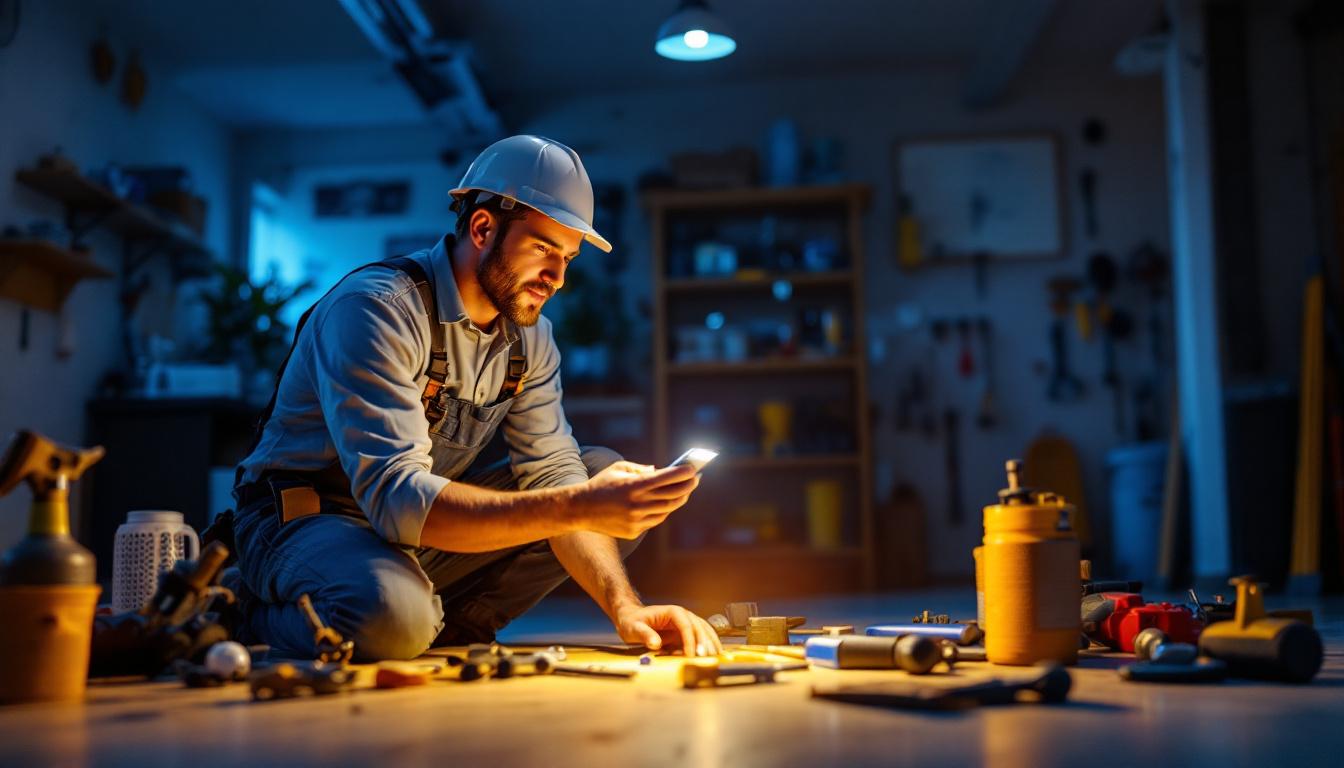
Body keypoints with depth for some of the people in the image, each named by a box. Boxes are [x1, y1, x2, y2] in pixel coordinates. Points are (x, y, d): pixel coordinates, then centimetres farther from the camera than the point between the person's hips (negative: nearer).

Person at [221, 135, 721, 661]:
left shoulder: (529, 333, -1)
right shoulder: (374, 310, -24)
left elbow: (553, 471, -5)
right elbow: (395, 499, -34)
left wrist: (625, 607, -21)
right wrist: (579, 507, -41)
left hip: (423, 529, 7)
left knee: (606, 474, -2)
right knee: (393, 615, -39)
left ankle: (448, 632, -3)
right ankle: (257, 617, -4)